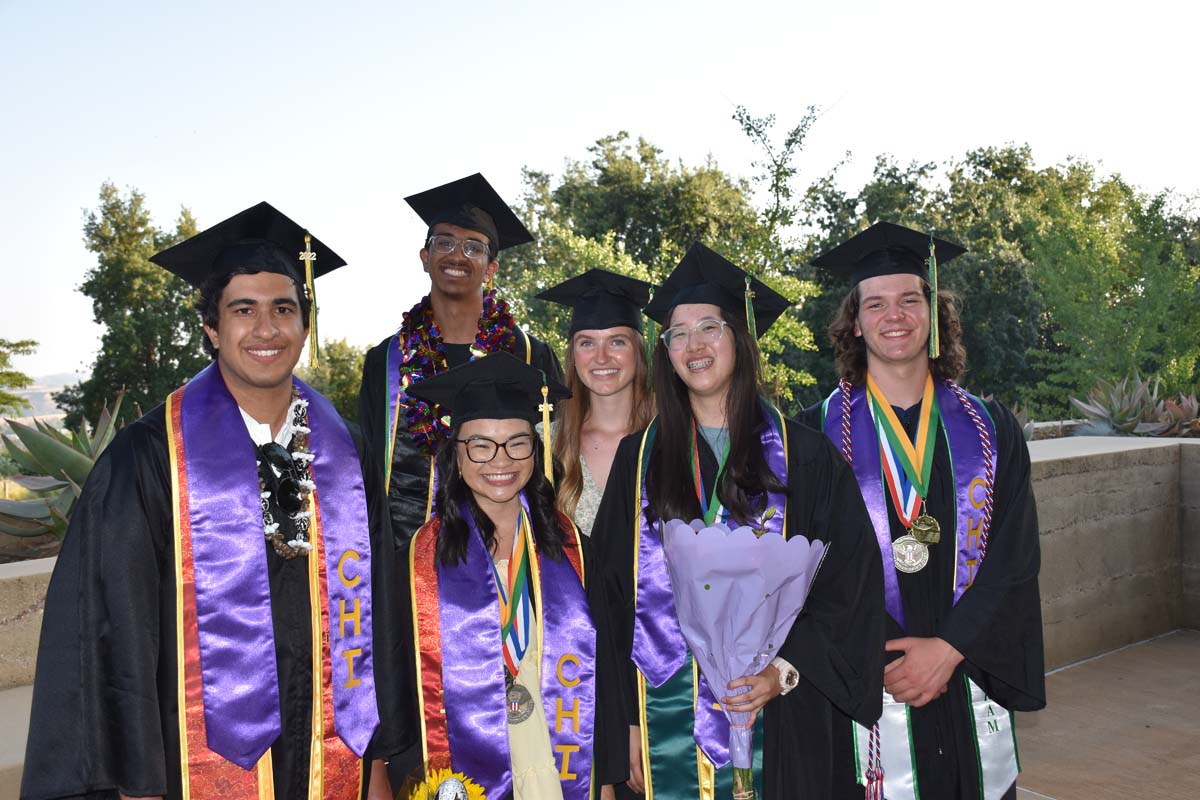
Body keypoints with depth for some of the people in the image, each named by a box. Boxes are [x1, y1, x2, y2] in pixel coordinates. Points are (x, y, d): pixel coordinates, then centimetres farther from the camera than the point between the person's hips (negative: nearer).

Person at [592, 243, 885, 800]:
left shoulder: (802, 457, 0)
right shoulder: (638, 458, 3)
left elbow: (850, 582, -1)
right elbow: (614, 596, 2)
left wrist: (788, 670, -13)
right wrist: (626, 720, -2)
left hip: (773, 720, -1)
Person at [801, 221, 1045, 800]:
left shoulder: (990, 431, 4)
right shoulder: (819, 434, -3)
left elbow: (1013, 558, -1)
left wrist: (947, 649, -12)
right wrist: (882, 656, -15)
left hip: (970, 686, 2)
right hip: (864, 691, -2)